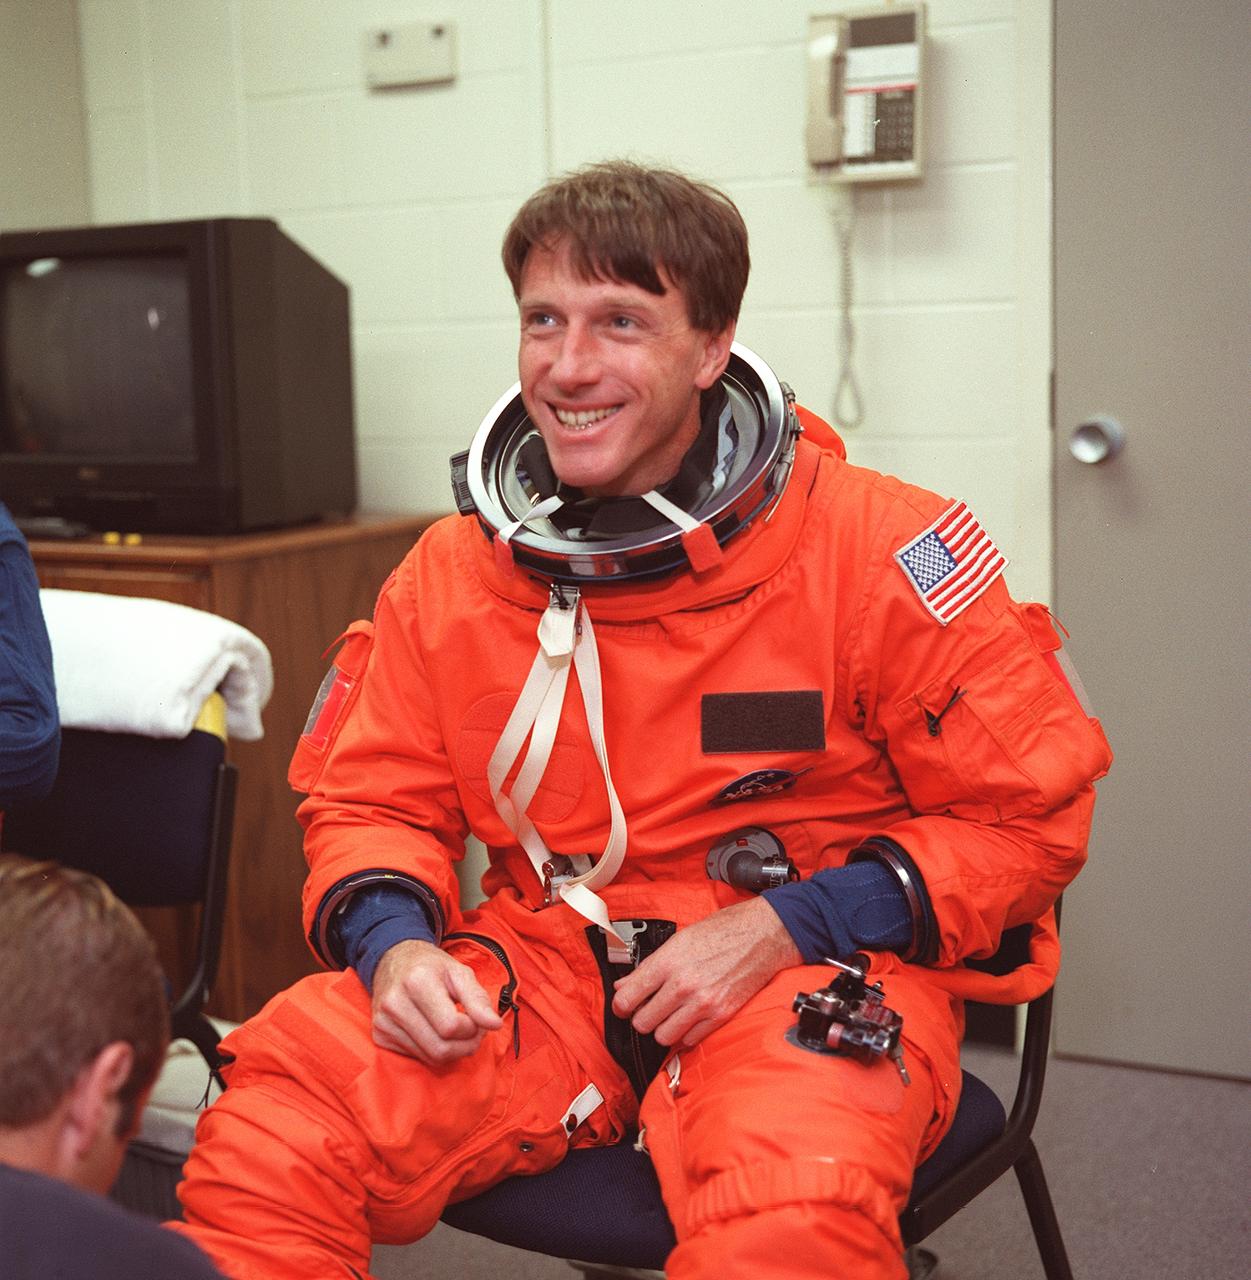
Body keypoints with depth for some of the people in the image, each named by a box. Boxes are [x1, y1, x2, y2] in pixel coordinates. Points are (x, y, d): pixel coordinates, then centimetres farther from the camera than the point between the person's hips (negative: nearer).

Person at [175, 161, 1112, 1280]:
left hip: (816, 970, -3)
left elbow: (1030, 812, -4)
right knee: (270, 1130, -21)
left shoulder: (875, 548, -9)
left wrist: (784, 929, -15)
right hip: (545, 960, 4)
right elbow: (369, 799, 14)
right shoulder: (452, 570, 4)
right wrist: (393, 938, -9)